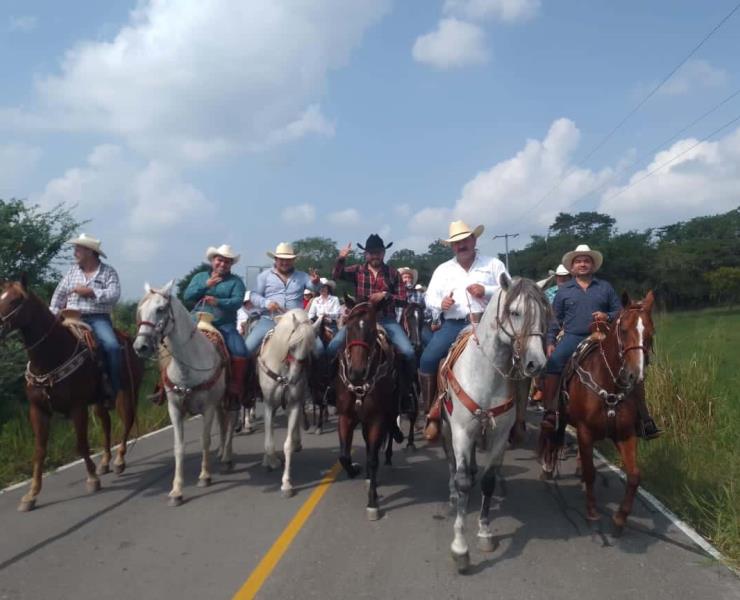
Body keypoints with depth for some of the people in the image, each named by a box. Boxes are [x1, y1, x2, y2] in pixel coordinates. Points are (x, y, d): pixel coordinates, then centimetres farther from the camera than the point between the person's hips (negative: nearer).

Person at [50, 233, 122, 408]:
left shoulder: (108, 272, 1)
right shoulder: (72, 271, 13)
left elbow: (114, 295, -12)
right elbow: (59, 294, 13)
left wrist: (91, 292, -15)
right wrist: (53, 317, 2)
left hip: (98, 318, -4)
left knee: (112, 346, -28)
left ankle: (113, 391, -16)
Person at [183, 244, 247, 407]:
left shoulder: (236, 281, 8)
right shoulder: (200, 277, 15)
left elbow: (237, 301, -9)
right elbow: (187, 297, 2)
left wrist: (218, 302, -26)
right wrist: (206, 285, -11)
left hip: (225, 325, -1)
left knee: (240, 351, -22)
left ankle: (236, 390, -11)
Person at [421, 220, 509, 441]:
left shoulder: (493, 264, 9)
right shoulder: (443, 269, 15)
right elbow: (430, 297, 12)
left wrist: (487, 291, -15)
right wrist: (440, 304, -11)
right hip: (453, 325, 2)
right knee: (428, 359, -17)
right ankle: (433, 411, -4)